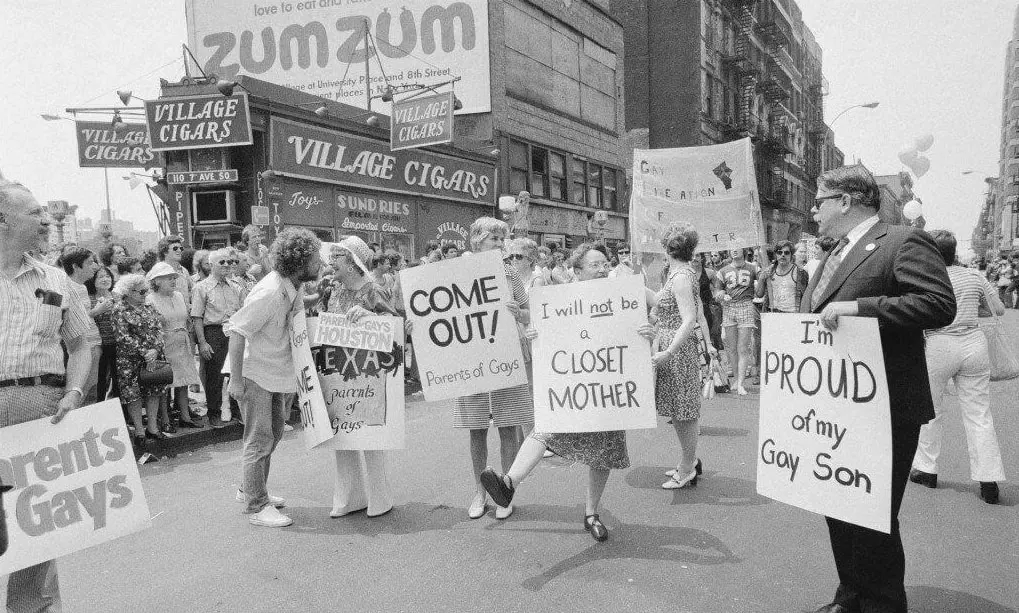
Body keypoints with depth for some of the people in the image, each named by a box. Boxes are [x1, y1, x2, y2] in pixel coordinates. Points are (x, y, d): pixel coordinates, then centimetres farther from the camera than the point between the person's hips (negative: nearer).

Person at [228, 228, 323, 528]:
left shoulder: (294, 288, 0)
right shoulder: (268, 293, -27)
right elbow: (237, 332, -25)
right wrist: (236, 379, -23)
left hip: (277, 373, 9)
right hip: (254, 375, -9)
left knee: (273, 434, 19)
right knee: (260, 440, -2)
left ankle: (250, 491, 36)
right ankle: (257, 507, 10)